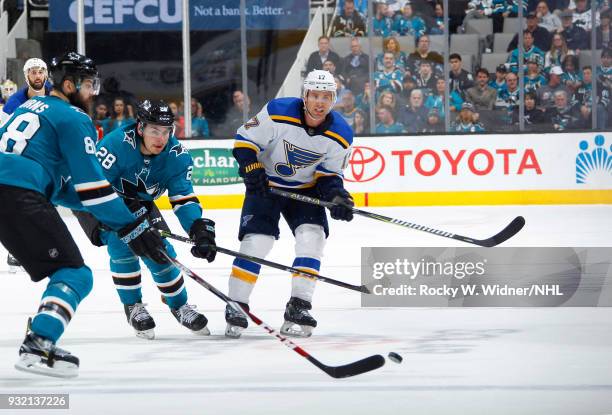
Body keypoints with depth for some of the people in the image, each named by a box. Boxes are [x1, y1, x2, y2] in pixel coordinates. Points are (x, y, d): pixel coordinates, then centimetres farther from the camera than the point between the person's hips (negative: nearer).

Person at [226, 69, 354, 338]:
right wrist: (252, 171, -27)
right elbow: (244, 140, -15)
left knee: (312, 238, -14)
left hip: (304, 189, 3)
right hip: (265, 185, -3)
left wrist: (336, 196, -22)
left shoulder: (339, 135, -14)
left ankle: (298, 308, -7)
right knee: (256, 242, -13)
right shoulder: (278, 113, -24)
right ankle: (236, 308, -3)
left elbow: (329, 174, -3)